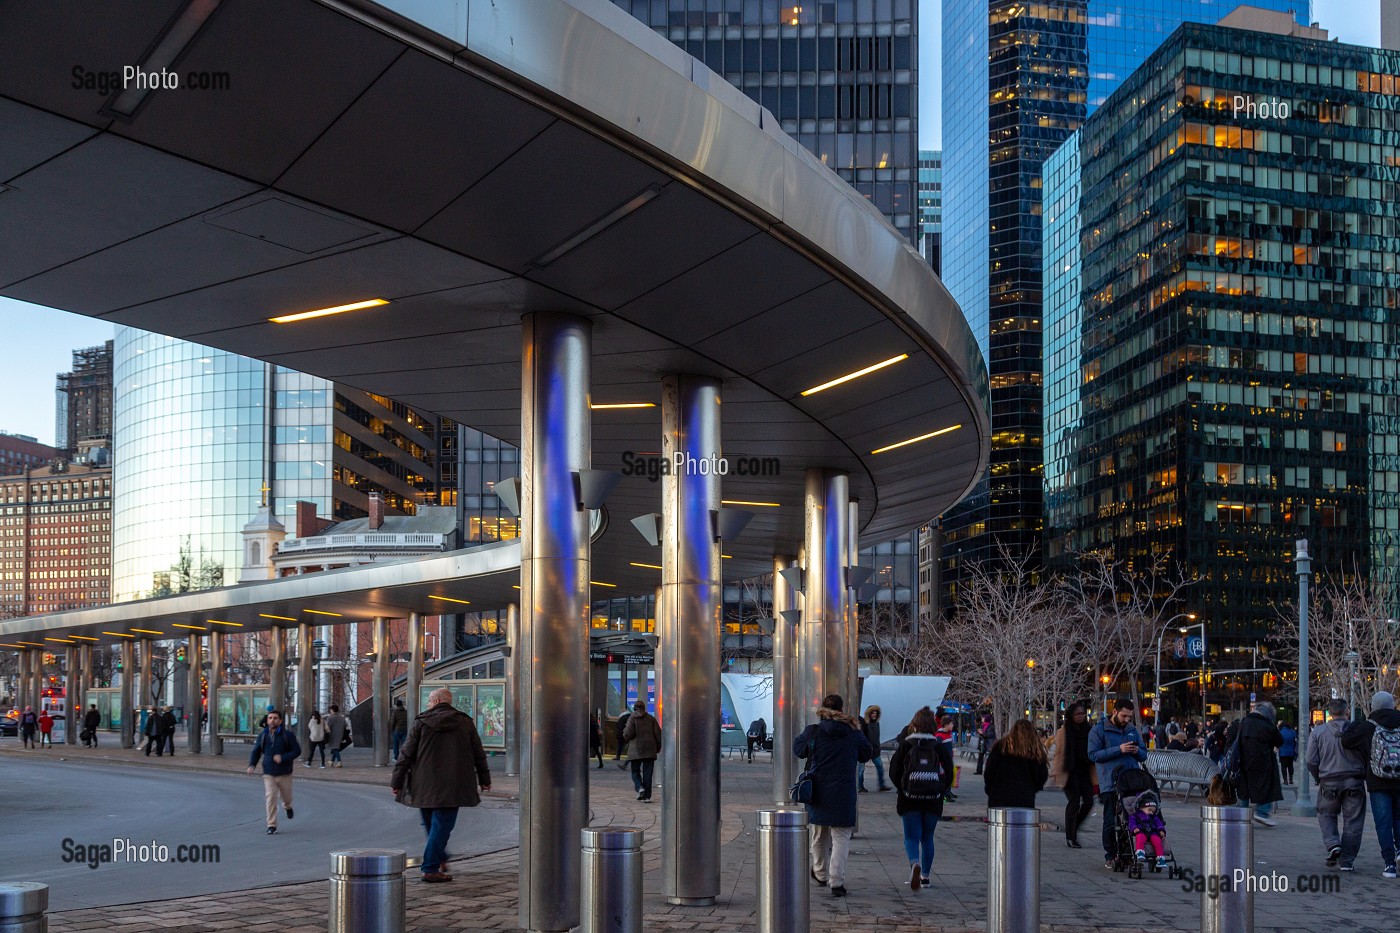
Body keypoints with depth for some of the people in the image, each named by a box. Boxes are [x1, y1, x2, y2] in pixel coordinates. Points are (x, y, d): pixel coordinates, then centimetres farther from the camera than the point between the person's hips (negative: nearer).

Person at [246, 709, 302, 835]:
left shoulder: (287, 735, -9)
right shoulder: (263, 735, 0)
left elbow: (297, 751, -8)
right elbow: (256, 751, 9)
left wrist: (283, 757, -22)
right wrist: (252, 765, -7)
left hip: (284, 773, -1)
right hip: (268, 773, 1)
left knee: (286, 796, 14)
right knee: (270, 798, -9)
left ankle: (287, 807, 52)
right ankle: (271, 825, -3)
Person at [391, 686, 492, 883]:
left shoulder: (421, 722, -1)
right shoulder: (465, 723, 3)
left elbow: (406, 754, -1)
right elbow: (479, 755, 8)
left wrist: (397, 782, 4)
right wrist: (484, 780, 19)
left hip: (424, 785, 1)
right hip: (451, 786, -1)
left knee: (431, 825, 17)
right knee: (442, 825, -1)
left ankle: (439, 860, 28)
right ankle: (431, 869, -6)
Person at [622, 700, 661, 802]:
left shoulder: (632, 718, -3)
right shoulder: (651, 718, 7)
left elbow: (628, 734, -13)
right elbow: (658, 733, 3)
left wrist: (624, 733, 10)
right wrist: (658, 747, 13)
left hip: (636, 750, -2)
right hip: (650, 750, 3)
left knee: (635, 771, 11)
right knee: (647, 773, 5)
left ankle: (640, 787, -14)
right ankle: (647, 795, 2)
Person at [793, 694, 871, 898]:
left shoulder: (813, 731, -8)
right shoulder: (853, 733, -5)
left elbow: (798, 749, 9)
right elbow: (866, 755, 11)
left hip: (818, 793, 2)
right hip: (844, 795, -1)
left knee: (819, 836, 20)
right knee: (841, 838, 2)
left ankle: (821, 874, 37)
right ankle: (837, 882, -9)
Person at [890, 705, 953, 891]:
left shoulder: (905, 745, -3)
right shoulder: (939, 747, 0)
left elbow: (894, 772, -3)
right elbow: (949, 773, -3)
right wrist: (939, 789, 12)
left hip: (909, 799, -2)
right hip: (933, 800, 2)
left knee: (911, 837, 1)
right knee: (927, 839, 17)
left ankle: (915, 863, -28)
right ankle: (925, 875, 21)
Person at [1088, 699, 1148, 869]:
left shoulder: (1133, 731, 16)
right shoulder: (1099, 730, 0)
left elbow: (1144, 756, 20)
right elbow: (1093, 754, -10)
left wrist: (1137, 751, -5)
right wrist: (1119, 750, -17)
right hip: (1110, 783, -4)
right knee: (1111, 822, -3)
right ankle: (1110, 856, 5)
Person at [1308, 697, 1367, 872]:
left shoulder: (1318, 732, -2)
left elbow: (1311, 762, -2)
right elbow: (1368, 758, -3)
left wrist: (1319, 779, 15)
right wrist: (1366, 778, 14)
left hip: (1329, 783, 0)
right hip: (1354, 782, 0)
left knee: (1326, 815, 19)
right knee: (1353, 821, 8)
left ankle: (1333, 844, -5)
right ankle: (1346, 861, 7)